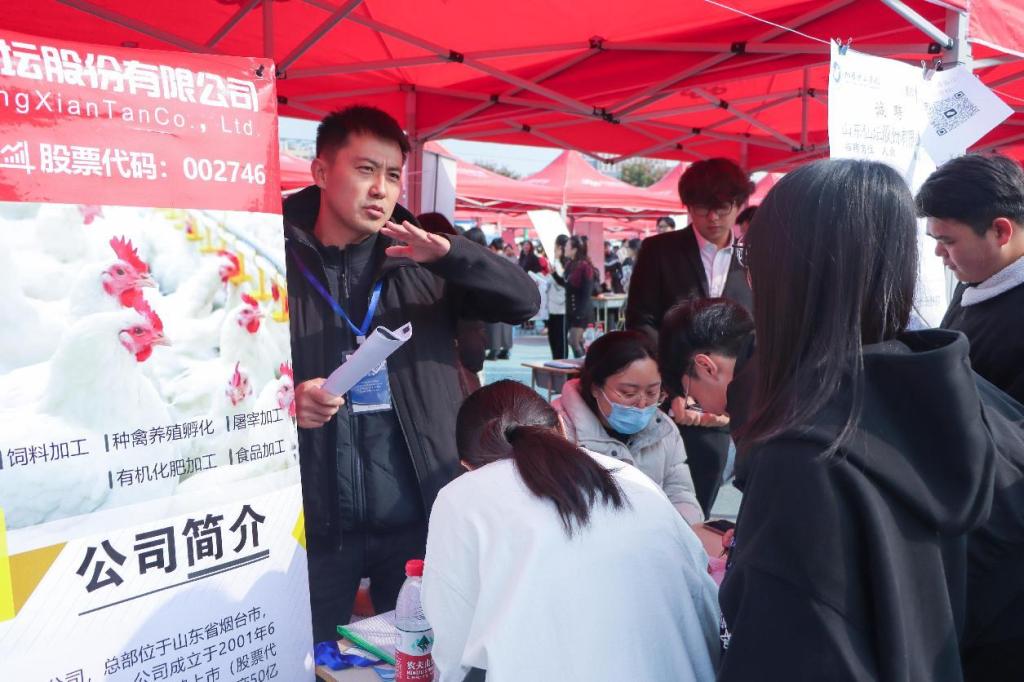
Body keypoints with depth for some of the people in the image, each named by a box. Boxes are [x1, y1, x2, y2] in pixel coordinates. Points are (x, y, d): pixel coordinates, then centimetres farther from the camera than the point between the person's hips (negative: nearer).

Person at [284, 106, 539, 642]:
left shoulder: (420, 263, 5)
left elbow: (523, 302, -2)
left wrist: (450, 252, -18)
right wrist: (285, 397, -21)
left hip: (416, 517, 2)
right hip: (313, 523, -2)